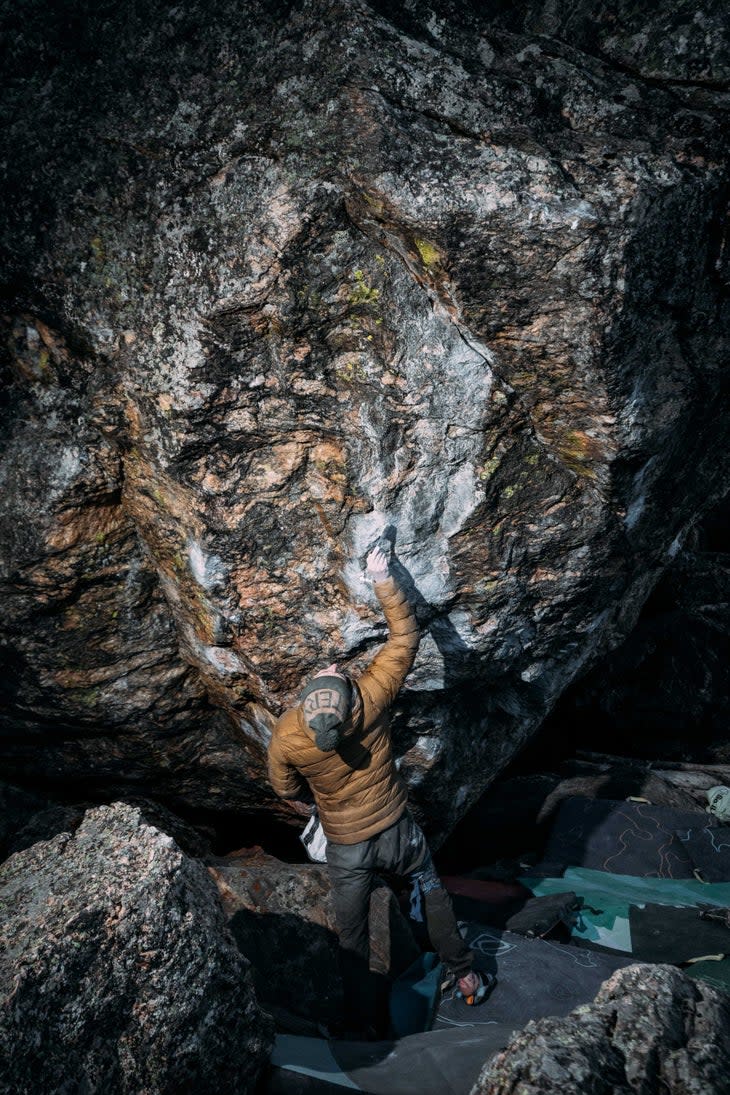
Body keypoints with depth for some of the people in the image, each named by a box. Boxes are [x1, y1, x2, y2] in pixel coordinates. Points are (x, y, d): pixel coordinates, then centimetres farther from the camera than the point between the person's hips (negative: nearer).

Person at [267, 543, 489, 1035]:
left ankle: (362, 1022, 36)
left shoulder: (285, 737, -26)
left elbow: (287, 791, -3)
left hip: (346, 848, 0)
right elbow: (406, 635, -16)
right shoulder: (372, 697, -30)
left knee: (353, 937, 20)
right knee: (433, 891, 29)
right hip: (398, 832, 1)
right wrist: (384, 580, -11)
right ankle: (464, 974, 43)